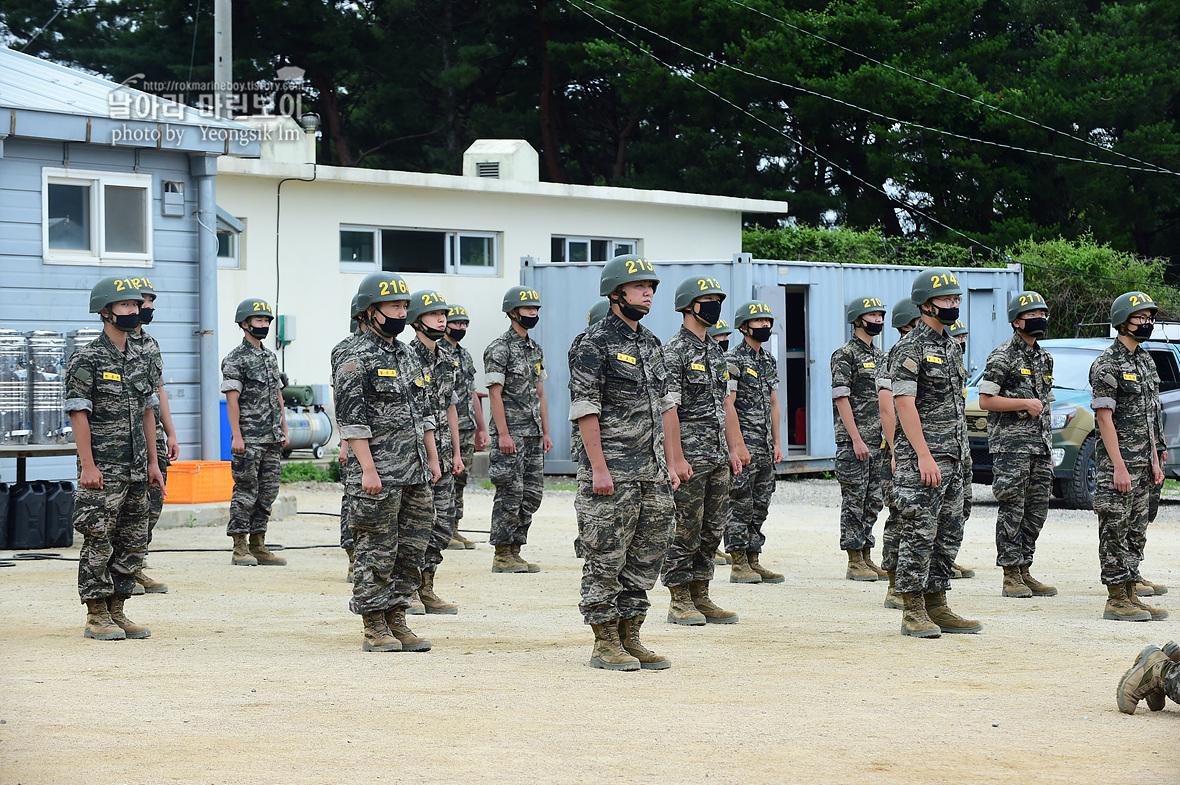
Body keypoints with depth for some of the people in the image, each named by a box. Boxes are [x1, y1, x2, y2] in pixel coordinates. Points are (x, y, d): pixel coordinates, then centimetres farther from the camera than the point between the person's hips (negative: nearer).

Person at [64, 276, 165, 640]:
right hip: (103, 471, -7)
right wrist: (88, 466, -18)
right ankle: (96, 618, 2)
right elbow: (78, 414, -12)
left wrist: (153, 463, 13)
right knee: (99, 542, -3)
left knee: (133, 545, 8)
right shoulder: (86, 360, -8)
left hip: (136, 472, 7)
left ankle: (116, 612, 17)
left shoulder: (140, 359, 13)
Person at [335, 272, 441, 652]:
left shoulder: (407, 354, 17)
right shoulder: (357, 357, -9)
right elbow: (352, 419, -14)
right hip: (379, 475, -8)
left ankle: (396, 620, 15)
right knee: (377, 551, -3)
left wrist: (432, 458, 15)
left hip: (415, 473, 8)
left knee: (411, 549, 8)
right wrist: (368, 468, -19)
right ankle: (375, 628, 2)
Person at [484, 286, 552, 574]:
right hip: (511, 433, -8)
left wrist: (546, 432, 14)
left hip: (534, 433, 8)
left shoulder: (535, 349, 16)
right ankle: (502, 555, -2)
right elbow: (495, 393, -13)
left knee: (532, 493, 7)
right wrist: (503, 434, -19)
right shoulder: (500, 348, -9)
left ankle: (515, 551, 13)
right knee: (510, 494, -7)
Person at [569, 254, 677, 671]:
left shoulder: (651, 343, 16)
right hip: (612, 471, -8)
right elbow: (585, 409, -13)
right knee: (606, 558, -3)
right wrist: (598, 467, -19)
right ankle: (605, 643, 2)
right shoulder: (595, 343, -8)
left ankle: (630, 637, 15)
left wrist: (669, 464, 15)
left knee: (645, 558, 8)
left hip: (652, 472, 8)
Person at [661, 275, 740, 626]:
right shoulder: (674, 352, -10)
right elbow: (669, 408, -15)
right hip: (689, 456, -8)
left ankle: (700, 597, 15)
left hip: (717, 457, 8)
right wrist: (676, 458, -20)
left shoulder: (716, 352, 16)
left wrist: (731, 450, 15)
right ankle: (680, 602, 1)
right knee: (686, 530, -4)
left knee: (712, 530, 9)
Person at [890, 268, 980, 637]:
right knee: (920, 533, -7)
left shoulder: (951, 346, 16)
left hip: (952, 456, 9)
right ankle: (913, 613, -4)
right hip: (922, 457, -9)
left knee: (948, 534, 10)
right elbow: (904, 403, -18)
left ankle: (937, 607, 16)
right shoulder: (912, 348, -11)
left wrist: (959, 452, 19)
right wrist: (924, 456, -23)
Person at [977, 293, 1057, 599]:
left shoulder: (1044, 358, 17)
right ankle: (1011, 577, -3)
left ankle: (1024, 571, 13)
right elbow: (985, 401, -12)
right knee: (1013, 510, -7)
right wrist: (1025, 403, -17)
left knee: (1037, 511, 7)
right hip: (1010, 444, -8)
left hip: (1039, 447, 8)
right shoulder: (1003, 356, -8)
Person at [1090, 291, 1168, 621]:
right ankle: (1116, 600, -2)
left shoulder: (1145, 360, 15)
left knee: (1136, 531, 10)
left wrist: (1155, 461, 15)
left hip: (1142, 462, 9)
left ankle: (1131, 594, 15)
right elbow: (1104, 418, -16)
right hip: (1117, 461, -9)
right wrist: (1118, 467, -20)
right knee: (1115, 531, -4)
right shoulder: (1107, 365, -12)